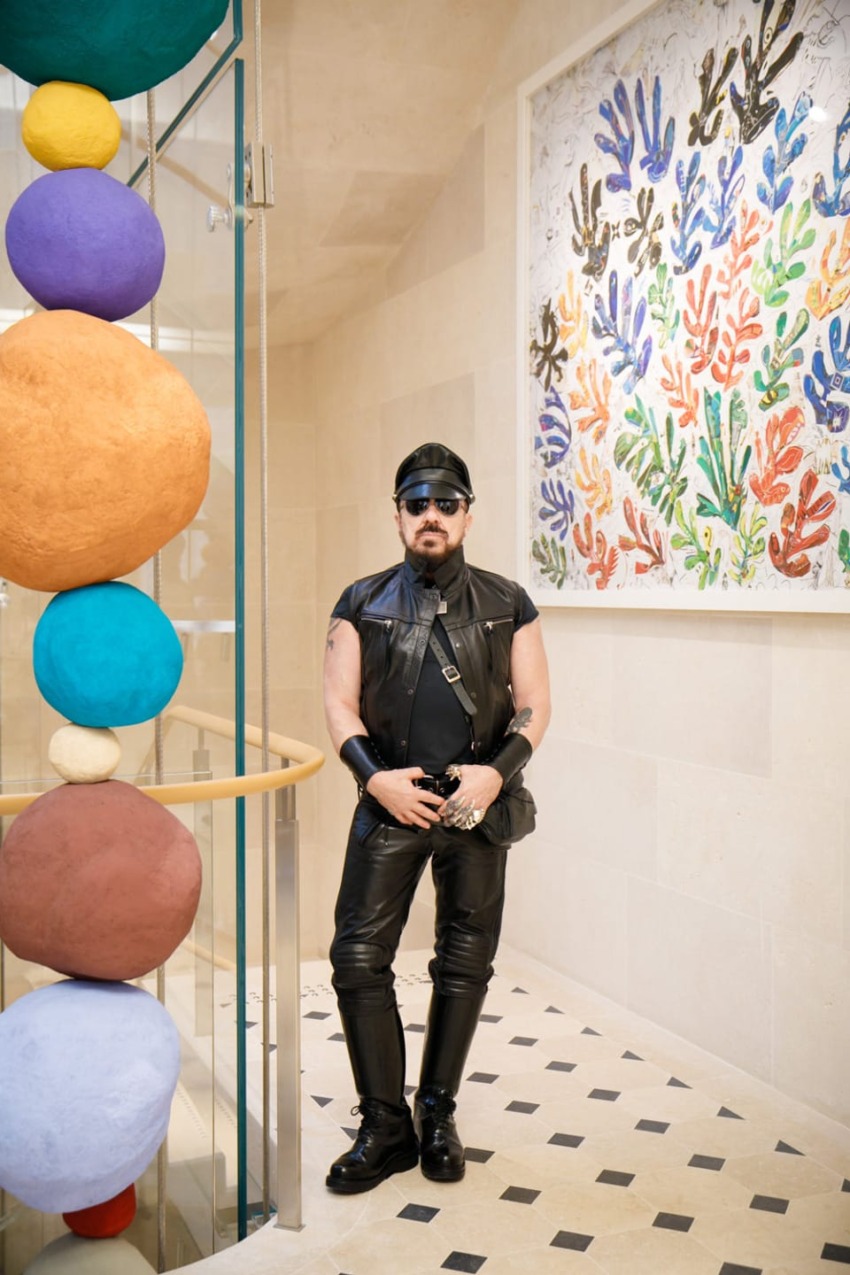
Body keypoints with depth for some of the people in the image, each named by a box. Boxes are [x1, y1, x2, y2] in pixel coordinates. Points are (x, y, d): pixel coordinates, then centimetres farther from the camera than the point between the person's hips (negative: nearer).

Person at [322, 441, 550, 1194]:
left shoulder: (507, 605, 7)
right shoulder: (362, 604, 7)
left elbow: (534, 704, 5)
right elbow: (339, 702, 4)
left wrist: (497, 771, -11)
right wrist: (374, 776, -11)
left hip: (478, 802, 0)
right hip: (391, 801, 0)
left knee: (465, 964, 7)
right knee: (359, 958, -5)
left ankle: (439, 1116, 25)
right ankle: (386, 1129, 10)